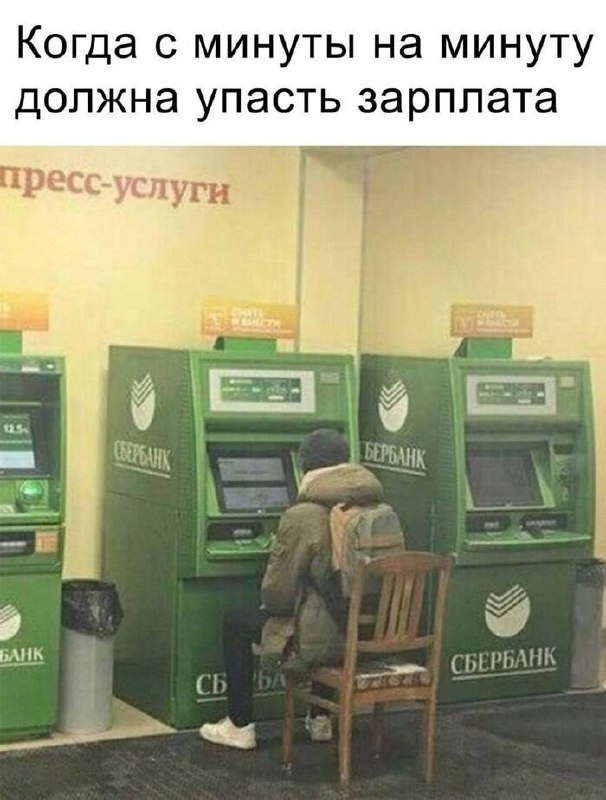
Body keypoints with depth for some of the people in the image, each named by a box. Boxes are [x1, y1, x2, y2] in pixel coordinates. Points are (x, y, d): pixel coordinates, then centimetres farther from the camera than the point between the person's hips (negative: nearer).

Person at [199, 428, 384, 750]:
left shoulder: (302, 517, -17)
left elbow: (277, 594, -12)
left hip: (324, 640, -6)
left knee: (235, 622, 16)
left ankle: (240, 726, 21)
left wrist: (269, 605, 12)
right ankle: (320, 719, 42)